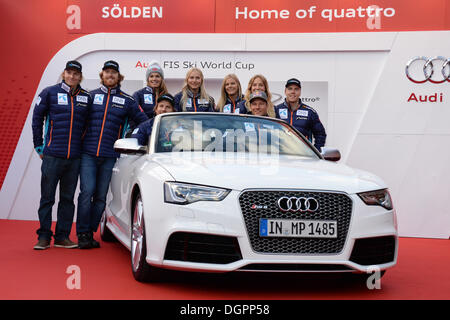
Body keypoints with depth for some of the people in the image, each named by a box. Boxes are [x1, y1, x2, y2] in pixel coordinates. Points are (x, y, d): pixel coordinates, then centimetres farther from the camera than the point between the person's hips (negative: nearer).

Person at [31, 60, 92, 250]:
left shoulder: (86, 98, 9)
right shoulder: (50, 93, 2)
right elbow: (37, 119, 7)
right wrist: (39, 146, 4)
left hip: (75, 156, 3)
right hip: (52, 155, -3)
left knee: (68, 198, 8)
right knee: (47, 197, 1)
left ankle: (62, 237, 15)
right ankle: (44, 237, 9)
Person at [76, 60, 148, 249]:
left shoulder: (127, 101, 10)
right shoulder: (90, 96, 10)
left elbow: (144, 121, 14)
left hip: (109, 156, 1)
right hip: (88, 154, -1)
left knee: (101, 196, 4)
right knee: (87, 192, -9)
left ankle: (90, 233, 13)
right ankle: (82, 234, -1)